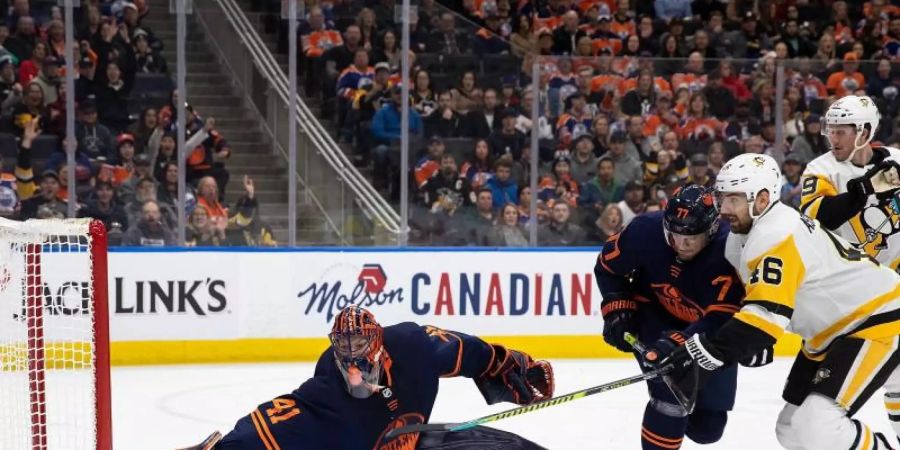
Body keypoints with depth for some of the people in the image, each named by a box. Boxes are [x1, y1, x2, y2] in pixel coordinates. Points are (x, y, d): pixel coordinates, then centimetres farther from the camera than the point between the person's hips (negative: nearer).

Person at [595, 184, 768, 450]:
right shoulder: (647, 230, -27)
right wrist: (617, 309, -16)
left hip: (708, 329, 1)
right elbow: (608, 265, -7)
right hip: (656, 316, -1)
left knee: (707, 426, 7)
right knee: (672, 395, -23)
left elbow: (722, 319, -40)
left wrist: (678, 343, -52)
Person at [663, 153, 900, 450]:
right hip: (835, 331, 11)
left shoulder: (777, 237, -25)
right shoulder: (745, 236, 7)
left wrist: (707, 352, -40)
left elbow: (769, 312, -36)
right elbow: (762, 300, 20)